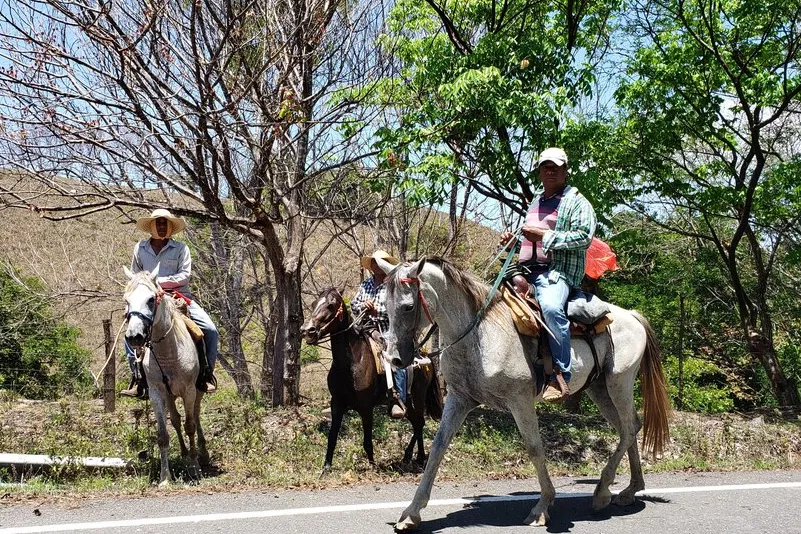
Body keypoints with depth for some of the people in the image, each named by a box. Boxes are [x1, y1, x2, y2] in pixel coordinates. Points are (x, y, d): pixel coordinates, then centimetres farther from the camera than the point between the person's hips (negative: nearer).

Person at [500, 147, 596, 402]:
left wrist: (544, 235, -17)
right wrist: (512, 241, 16)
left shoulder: (577, 202, 2)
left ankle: (560, 375, -31)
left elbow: (584, 237, -13)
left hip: (556, 272, -8)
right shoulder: (536, 203, 26)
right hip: (525, 271, 9)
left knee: (551, 307, -38)